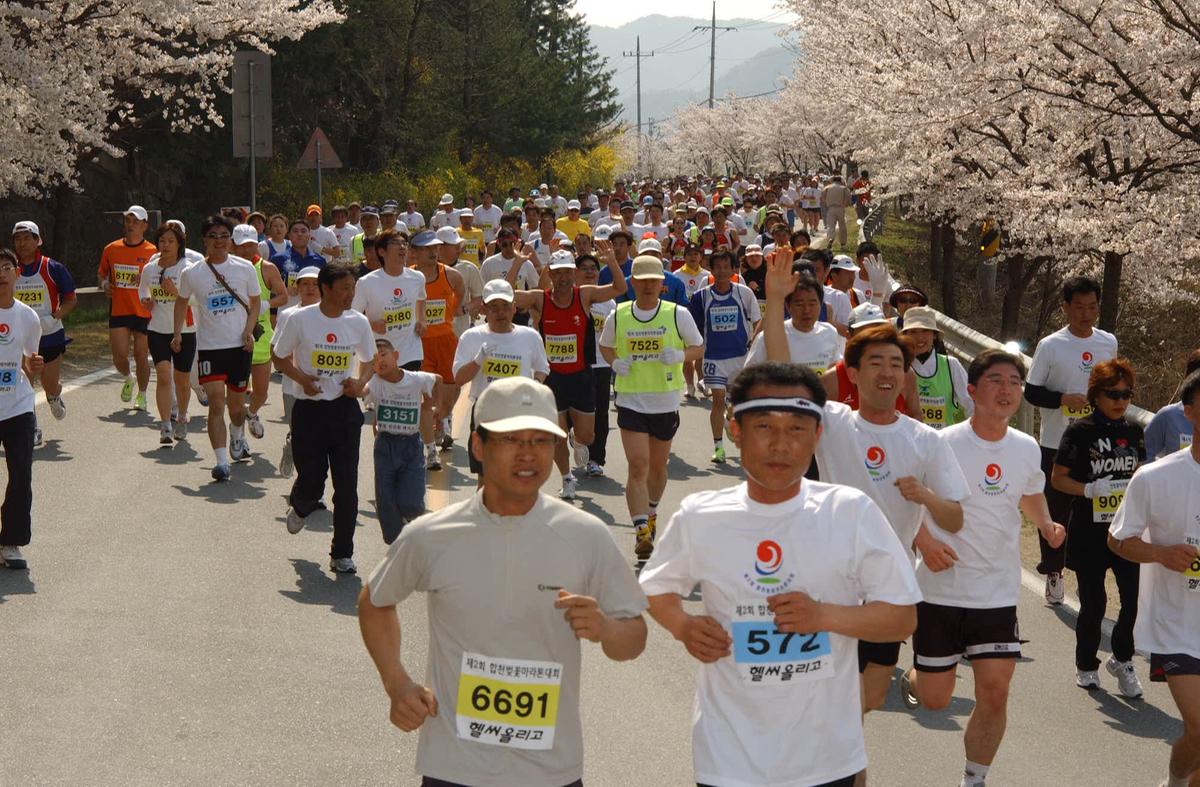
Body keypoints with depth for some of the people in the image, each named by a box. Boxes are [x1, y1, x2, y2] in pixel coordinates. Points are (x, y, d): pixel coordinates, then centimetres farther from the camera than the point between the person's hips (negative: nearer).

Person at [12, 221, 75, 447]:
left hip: (50, 335, -1)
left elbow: (72, 299, -1)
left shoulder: (53, 268, -5)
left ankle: (54, 399, 45)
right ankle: (32, 430, 3)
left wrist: (56, 315, -18)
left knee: (50, 385, 7)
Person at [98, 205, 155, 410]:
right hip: (118, 310, 2)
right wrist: (104, 284, -1)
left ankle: (142, 394, 20)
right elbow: (102, 273, 20)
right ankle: (128, 379, 28)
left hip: (143, 312, -2)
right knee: (119, 355, -4)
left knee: (141, 356, 2)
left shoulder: (152, 252, -3)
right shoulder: (111, 249, 6)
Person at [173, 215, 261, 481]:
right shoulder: (192, 273, -1)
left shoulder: (245, 268, 0)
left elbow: (255, 302, 10)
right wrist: (177, 333, 8)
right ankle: (221, 461, -17)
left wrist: (249, 330, -5)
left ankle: (237, 436, 46)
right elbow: (181, 302, 16)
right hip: (209, 347, -1)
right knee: (216, 402, -15)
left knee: (236, 403, 13)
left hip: (239, 346, 2)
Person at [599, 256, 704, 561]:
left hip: (666, 401, 1)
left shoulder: (677, 314, -3)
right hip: (630, 401, -1)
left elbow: (699, 347, 6)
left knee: (658, 466, 16)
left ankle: (651, 513, 43)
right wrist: (614, 362, -4)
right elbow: (604, 345, 17)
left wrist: (680, 355, -15)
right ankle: (641, 531, -14)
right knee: (638, 467, -13)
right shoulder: (617, 316, 1)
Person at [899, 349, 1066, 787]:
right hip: (940, 590, -3)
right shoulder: (943, 444, -13)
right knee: (935, 698, 6)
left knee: (995, 693, -2)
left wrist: (1046, 525, 4)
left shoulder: (1027, 449, 4)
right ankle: (914, 680, 43)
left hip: (999, 594, 4)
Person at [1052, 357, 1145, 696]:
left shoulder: (1134, 431, 8)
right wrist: (1090, 489, -19)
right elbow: (1058, 478, -5)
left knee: (1134, 596, -5)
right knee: (1093, 602, 5)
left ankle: (1122, 659, 17)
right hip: (1089, 531, -3)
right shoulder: (1080, 431, -6)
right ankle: (1086, 665, 25)